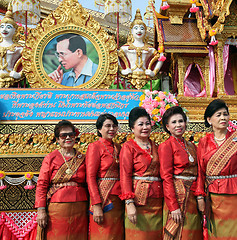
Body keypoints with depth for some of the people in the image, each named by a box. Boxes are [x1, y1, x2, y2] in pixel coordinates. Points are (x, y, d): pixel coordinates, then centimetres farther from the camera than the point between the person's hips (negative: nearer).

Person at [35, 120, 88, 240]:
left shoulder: (82, 158, 10)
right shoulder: (50, 158, 3)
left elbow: (87, 184, 12)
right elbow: (41, 185, -1)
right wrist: (41, 210, -8)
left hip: (79, 210, 2)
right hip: (57, 209, -2)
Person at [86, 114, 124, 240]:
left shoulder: (117, 147, 15)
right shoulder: (95, 146, -3)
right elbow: (90, 177, -10)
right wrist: (96, 205, -18)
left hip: (119, 200, 6)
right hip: (103, 198, -6)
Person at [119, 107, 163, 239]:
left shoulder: (155, 147, 15)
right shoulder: (128, 147, -1)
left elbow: (160, 173, 17)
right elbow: (125, 176, -7)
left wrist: (164, 199, 7)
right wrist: (129, 203, -17)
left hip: (157, 201, 5)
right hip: (138, 199, -5)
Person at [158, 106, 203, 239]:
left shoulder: (191, 146, 14)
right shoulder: (166, 146, -5)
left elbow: (197, 173, 15)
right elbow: (166, 177, -12)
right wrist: (173, 206, -18)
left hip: (193, 197, 6)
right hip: (178, 195, -6)